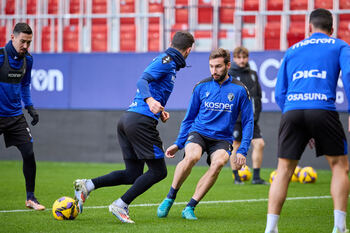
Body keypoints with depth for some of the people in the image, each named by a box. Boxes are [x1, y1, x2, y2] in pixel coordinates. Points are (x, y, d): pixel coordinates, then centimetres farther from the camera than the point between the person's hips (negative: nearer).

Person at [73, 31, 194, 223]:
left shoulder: (166, 60, 24)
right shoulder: (167, 61, -5)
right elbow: (142, 80, -19)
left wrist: (159, 112, 21)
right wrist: (150, 100, -37)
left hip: (128, 119, 10)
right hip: (142, 120, -10)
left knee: (133, 174, 9)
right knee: (158, 171, -4)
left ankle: (86, 185, 0)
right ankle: (121, 205, -7)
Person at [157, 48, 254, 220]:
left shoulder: (240, 90, 1)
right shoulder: (201, 87, 5)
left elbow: (247, 122, 6)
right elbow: (189, 118, 16)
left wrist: (242, 151, -4)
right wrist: (178, 144, 11)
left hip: (222, 139, 0)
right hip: (198, 132, 1)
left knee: (218, 162, -33)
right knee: (191, 156, -33)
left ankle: (190, 208, -24)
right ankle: (170, 198, -14)